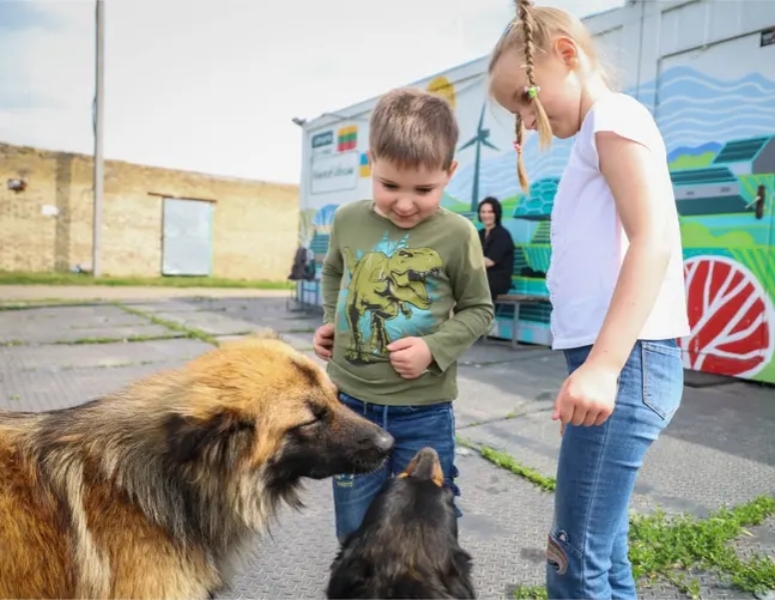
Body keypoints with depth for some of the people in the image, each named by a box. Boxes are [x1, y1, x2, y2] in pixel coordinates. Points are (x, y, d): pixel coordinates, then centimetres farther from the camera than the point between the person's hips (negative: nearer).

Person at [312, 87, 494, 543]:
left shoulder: (457, 235, -13)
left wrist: (434, 348, -17)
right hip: (350, 402, 3)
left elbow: (479, 310, -2)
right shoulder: (348, 220, -3)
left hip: (423, 412, -3)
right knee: (354, 534, 20)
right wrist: (330, 322, 4)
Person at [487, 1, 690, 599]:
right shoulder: (598, 136, 25)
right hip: (617, 362, 10)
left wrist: (602, 364, -26)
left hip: (627, 363, -10)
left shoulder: (614, 113, -3)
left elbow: (653, 241, -17)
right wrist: (599, 363, 16)